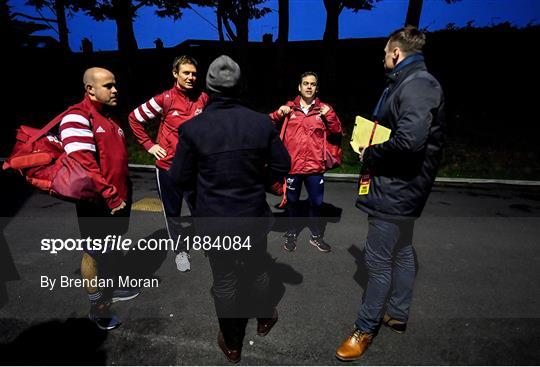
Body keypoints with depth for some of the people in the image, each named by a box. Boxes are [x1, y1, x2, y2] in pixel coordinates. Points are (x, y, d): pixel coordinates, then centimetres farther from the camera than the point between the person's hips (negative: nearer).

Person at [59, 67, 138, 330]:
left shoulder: (108, 117, 14)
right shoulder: (77, 117, -16)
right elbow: (83, 165, -25)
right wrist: (111, 197, -20)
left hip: (118, 200, 9)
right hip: (97, 203, -8)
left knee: (112, 249, 22)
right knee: (94, 253, 8)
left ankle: (110, 289, 42)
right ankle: (96, 307, 26)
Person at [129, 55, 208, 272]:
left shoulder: (203, 98, 0)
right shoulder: (165, 99, -7)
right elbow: (135, 118, 3)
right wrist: (149, 145, -2)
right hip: (168, 166, 0)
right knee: (172, 212, 11)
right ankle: (180, 251, 29)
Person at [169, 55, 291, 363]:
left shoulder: (192, 128, -14)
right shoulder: (262, 122, -11)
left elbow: (181, 179, -7)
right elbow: (282, 168, -4)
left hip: (214, 220, -1)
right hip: (254, 216, 1)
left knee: (225, 281, 17)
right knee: (257, 269, 25)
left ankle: (232, 344, 39)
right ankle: (264, 318, 50)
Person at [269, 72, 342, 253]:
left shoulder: (323, 109, 7)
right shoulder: (289, 107, 5)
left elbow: (337, 131, 3)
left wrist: (330, 114, -11)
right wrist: (279, 113, -14)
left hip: (315, 165, 1)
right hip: (292, 165, 0)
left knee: (316, 202, 9)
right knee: (292, 201, 12)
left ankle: (316, 236, 28)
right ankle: (291, 234, 30)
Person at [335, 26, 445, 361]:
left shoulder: (416, 84, -16)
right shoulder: (409, 82, 16)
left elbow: (410, 139, -29)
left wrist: (370, 154, -16)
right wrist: (371, 150, 5)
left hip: (395, 189, -11)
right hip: (401, 186, 11)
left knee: (379, 260, 0)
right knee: (402, 252, 20)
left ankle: (366, 328, 18)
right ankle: (398, 315, 38)